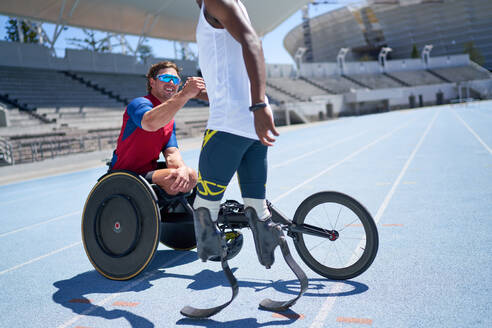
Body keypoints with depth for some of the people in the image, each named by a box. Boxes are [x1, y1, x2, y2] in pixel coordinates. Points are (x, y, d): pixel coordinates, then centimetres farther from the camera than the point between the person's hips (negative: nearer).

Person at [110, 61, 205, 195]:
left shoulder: (170, 120, 12)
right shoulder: (139, 103, -14)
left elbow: (171, 153, -2)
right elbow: (150, 123, -40)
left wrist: (182, 168, -25)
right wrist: (185, 94, -44)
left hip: (149, 171, 8)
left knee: (190, 176, -10)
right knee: (172, 179, -28)